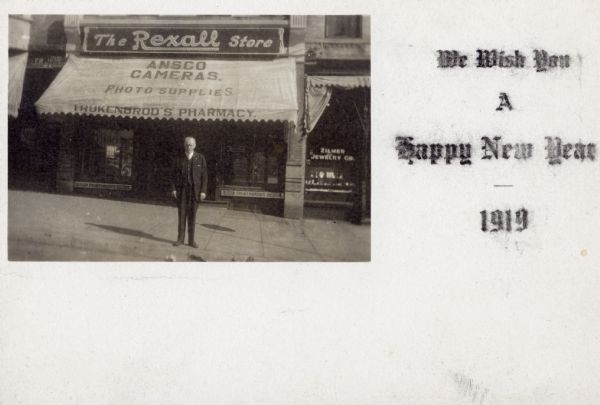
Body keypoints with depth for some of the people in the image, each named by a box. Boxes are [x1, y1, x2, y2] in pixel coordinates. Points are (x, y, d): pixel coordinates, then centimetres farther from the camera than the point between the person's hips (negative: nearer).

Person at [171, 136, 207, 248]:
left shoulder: (200, 158, -2)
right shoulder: (179, 159, 2)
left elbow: (204, 175, -2)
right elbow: (174, 175, 3)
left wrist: (203, 191, -9)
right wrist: (173, 189, -7)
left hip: (195, 190, -1)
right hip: (181, 189, 1)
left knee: (192, 215, 2)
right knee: (182, 214, 1)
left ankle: (191, 240, 8)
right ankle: (180, 238, 8)